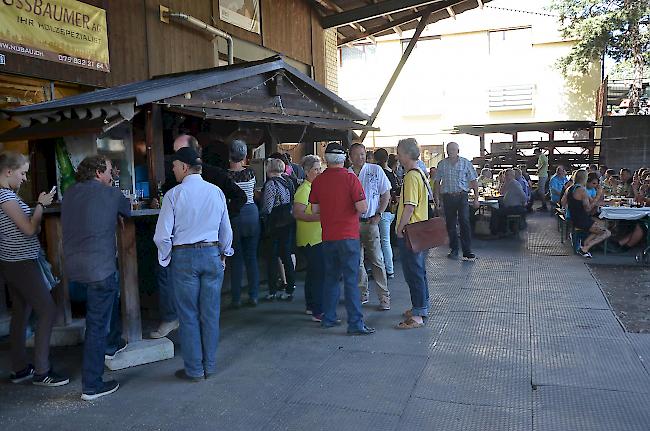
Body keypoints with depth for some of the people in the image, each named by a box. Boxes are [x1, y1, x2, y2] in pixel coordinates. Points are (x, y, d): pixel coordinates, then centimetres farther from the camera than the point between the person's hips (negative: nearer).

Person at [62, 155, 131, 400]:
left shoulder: (69, 194, 10)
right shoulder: (110, 193, -7)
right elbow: (128, 210, 12)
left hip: (74, 267, 7)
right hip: (100, 267, -7)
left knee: (111, 296, 31)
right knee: (97, 324, 0)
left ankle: (113, 343, 45)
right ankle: (91, 386, 6)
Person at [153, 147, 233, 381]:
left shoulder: (174, 194, -10)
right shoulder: (216, 192, 1)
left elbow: (162, 236, -9)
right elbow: (226, 230, 8)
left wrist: (166, 258, 8)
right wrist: (224, 254, 21)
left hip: (184, 257, -3)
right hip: (212, 254, 3)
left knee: (189, 315, 7)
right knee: (211, 313, 11)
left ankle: (194, 370, 17)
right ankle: (210, 366, 22)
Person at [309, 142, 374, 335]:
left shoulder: (318, 180, 3)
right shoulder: (350, 178, -10)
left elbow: (315, 209, 8)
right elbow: (362, 207, -15)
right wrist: (355, 210, 7)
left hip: (328, 237, 5)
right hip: (348, 236, -5)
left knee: (331, 277, 16)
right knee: (351, 280, -3)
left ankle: (328, 317, 23)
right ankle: (355, 323, -1)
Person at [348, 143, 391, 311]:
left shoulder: (376, 170, 1)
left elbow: (386, 194, 3)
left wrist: (378, 215, -6)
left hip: (370, 221, -2)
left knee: (377, 260, -4)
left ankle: (384, 297, 2)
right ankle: (362, 294, 23)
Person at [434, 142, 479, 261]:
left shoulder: (465, 163, 3)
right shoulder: (442, 164, 8)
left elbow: (474, 181, 4)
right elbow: (437, 181, 12)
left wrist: (476, 198, -2)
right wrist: (437, 197, 4)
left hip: (461, 196, -2)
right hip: (447, 197, 2)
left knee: (465, 222, -10)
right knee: (450, 224, 6)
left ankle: (467, 251, -6)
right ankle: (454, 250, 16)